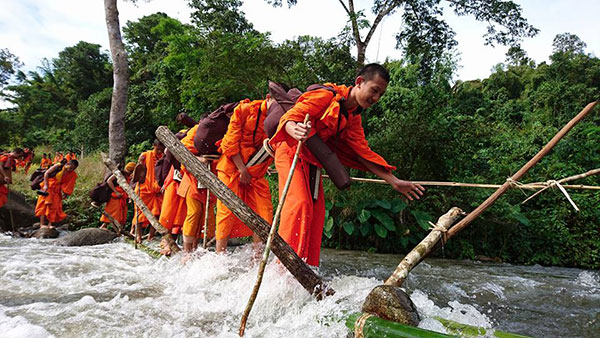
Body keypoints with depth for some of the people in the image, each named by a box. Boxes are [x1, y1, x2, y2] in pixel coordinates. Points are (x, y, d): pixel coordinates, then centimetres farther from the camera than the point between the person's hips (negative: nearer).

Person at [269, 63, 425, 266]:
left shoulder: (353, 118, 9)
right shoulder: (326, 95, -16)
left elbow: (362, 151, 5)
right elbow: (290, 118, -21)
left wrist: (394, 181, 0)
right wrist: (296, 132, -47)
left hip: (312, 160, 8)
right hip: (292, 151, -8)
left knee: (316, 210, 3)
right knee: (299, 203, -21)